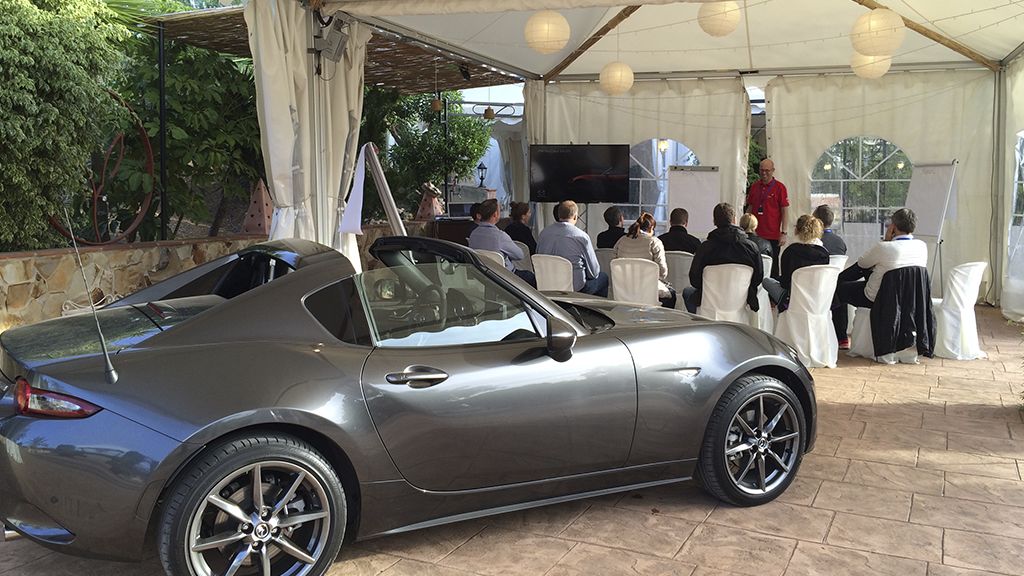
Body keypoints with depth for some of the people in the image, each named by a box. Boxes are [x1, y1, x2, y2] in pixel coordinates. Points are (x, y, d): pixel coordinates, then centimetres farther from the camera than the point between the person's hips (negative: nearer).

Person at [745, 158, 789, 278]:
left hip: (773, 235, -4)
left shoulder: (779, 187, -3)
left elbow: (784, 211, -3)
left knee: (772, 265, 4)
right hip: (755, 234, 4)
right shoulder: (754, 186, 9)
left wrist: (783, 233, -9)